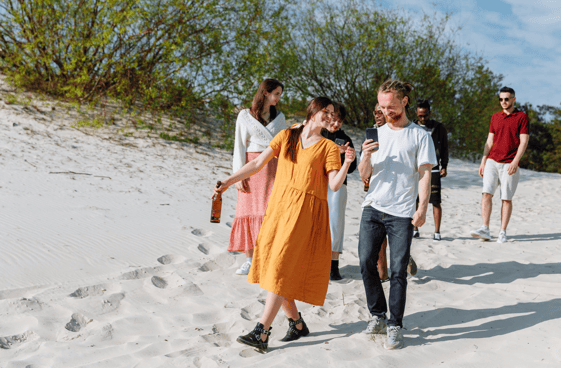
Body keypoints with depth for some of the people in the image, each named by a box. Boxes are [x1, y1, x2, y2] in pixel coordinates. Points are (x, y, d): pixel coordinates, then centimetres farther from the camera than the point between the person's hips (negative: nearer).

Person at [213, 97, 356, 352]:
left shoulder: (328, 147, 4)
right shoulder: (286, 136, 12)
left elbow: (335, 185, -6)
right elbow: (258, 163, 9)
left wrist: (347, 163, -22)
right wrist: (228, 182, 4)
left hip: (305, 212, -4)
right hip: (278, 206, 4)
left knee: (281, 268, -11)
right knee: (271, 264, 4)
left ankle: (261, 333, -9)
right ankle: (297, 323, 20)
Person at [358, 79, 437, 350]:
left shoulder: (420, 136, 5)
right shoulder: (377, 134, 15)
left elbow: (425, 175, 0)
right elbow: (364, 175, 13)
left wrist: (422, 208, -12)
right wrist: (366, 157, -7)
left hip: (401, 213, -4)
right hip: (373, 208, 4)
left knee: (398, 270, -5)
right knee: (366, 262, 0)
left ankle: (395, 325, 6)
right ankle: (378, 315, 17)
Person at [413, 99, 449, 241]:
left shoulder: (439, 127, 6)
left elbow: (444, 148, 9)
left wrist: (444, 166, 0)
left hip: (433, 169, -2)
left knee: (436, 201, -4)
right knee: (413, 200, 2)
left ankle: (437, 232, 2)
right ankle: (415, 230, 14)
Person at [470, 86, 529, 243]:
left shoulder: (522, 117, 2)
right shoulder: (495, 117, 16)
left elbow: (524, 142, -5)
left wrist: (515, 162, -17)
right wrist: (483, 162, 10)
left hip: (509, 164, -3)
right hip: (492, 161, 4)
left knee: (506, 199, -1)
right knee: (486, 193, -11)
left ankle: (502, 233, 5)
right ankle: (485, 229, -13)